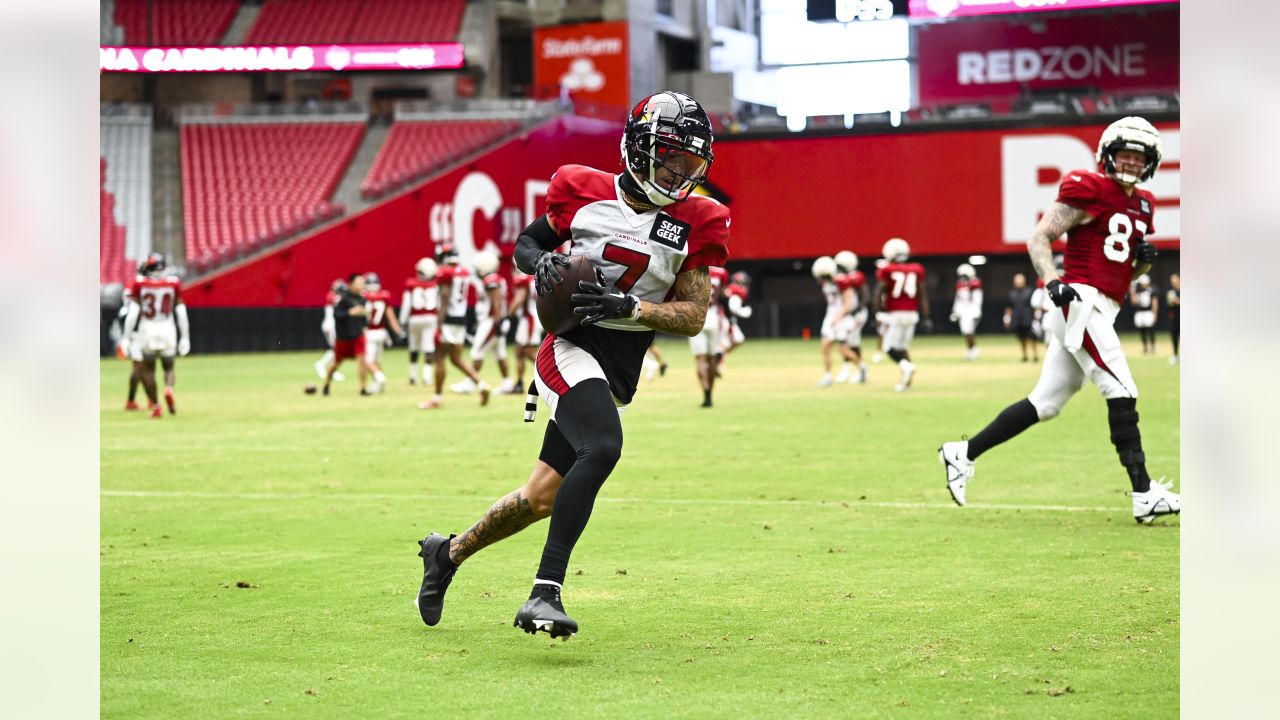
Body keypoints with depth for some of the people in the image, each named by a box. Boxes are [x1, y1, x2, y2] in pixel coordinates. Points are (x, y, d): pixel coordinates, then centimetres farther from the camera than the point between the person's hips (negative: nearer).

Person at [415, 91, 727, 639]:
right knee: (602, 449, -33)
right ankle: (546, 592, -32)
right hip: (572, 351, -5)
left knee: (543, 497, 10)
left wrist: (629, 307, -17)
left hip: (618, 375, 5)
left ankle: (448, 553, 35)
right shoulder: (584, 192, -3)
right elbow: (525, 242, 13)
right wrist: (542, 262, -11)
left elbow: (693, 316, -1)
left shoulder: (696, 223, 1)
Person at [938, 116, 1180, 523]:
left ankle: (963, 454, 14)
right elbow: (1038, 239, -8)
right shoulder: (1089, 190, -5)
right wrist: (1052, 281, -23)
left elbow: (1130, 270, 28)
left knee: (1045, 404, 8)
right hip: (1082, 302, -9)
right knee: (1122, 394, -13)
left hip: (1100, 312, 9)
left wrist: (1145, 256, 5)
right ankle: (1144, 496, -14)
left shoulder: (1141, 204, 20)